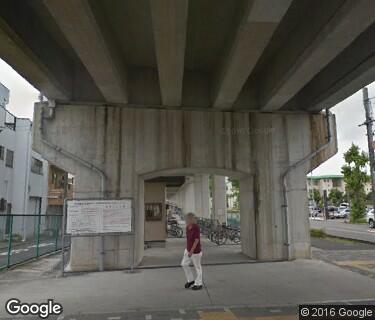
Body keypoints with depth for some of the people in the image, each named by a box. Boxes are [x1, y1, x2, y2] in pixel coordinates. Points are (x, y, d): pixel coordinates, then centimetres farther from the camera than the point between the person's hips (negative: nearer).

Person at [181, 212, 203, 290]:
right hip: (188, 250, 8)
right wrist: (187, 249, 16)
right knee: (184, 264, 10)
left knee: (197, 267, 5)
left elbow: (197, 240, -22)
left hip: (196, 251, -8)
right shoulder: (187, 227, 2)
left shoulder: (196, 228, -21)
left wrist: (191, 251, -21)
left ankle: (199, 284, 20)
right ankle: (190, 280, 26)